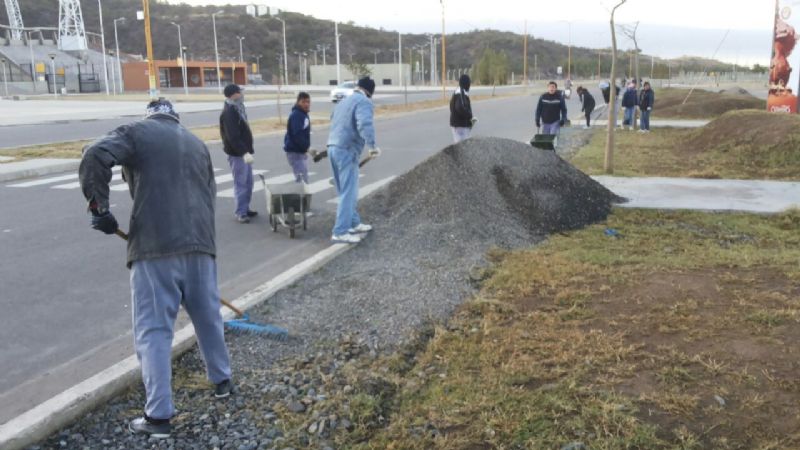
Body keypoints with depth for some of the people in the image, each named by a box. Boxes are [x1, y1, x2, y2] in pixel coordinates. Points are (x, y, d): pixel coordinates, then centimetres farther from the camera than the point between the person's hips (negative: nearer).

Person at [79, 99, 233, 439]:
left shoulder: (137, 132, 6)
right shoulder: (196, 143, 23)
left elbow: (94, 158, -12)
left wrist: (99, 208, -4)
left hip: (155, 246, -5)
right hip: (199, 243, 5)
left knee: (153, 330, 0)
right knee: (208, 317, 22)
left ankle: (158, 416, 3)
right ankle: (221, 380, 38)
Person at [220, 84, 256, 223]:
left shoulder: (238, 109, 12)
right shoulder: (229, 112, -18)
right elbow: (233, 137, -26)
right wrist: (244, 152, -30)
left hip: (244, 152, 10)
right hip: (237, 154, -9)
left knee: (248, 182, 15)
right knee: (240, 183, -4)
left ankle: (246, 208, 26)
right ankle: (241, 213, 4)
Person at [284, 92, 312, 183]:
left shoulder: (304, 114, 14)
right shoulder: (296, 115, -17)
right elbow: (297, 135, -25)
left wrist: (306, 147, 8)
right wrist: (306, 147, -21)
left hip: (301, 150, 10)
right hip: (295, 151, -10)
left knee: (303, 178, 17)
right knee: (302, 179, -13)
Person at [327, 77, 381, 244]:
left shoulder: (345, 100, 21)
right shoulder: (364, 102, -8)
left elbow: (333, 120, 33)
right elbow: (365, 124, -26)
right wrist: (372, 145, -34)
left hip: (333, 147, 9)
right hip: (347, 150, -9)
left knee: (346, 191, 17)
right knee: (348, 192, -8)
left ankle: (354, 224, 26)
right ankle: (340, 232, -10)